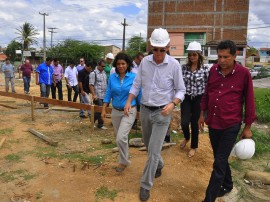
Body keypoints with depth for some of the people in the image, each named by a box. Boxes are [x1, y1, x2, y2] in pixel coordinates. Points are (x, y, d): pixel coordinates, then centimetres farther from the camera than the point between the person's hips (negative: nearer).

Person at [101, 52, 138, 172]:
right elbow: (108, 94, 5)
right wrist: (103, 110, 1)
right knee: (120, 138, 16)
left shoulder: (134, 77, -10)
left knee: (121, 137, -15)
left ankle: (124, 161, 8)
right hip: (115, 111, 4)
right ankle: (124, 159, 38)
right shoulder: (112, 77, -1)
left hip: (129, 111, -4)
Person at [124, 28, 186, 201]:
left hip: (162, 112, -4)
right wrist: (129, 101, -7)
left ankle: (146, 185, 12)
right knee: (149, 144, 20)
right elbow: (137, 84, 5)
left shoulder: (174, 65, -12)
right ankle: (159, 165, 50)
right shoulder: (144, 62, -3)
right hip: (145, 110, 4)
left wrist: (172, 104, -24)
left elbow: (181, 90, -6)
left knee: (154, 150, -4)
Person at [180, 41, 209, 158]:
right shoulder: (184, 68, 0)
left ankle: (193, 147, 27)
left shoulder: (204, 69, -6)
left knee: (194, 123, 5)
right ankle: (186, 137, 30)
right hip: (186, 98, 2)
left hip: (198, 99, -2)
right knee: (184, 122, -7)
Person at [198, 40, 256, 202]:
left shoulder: (244, 74, -11)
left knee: (219, 163, -2)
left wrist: (248, 127, -1)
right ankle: (227, 184, 44)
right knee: (220, 159, 20)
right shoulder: (213, 70, 1)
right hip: (213, 123, 5)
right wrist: (202, 114, 15)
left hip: (231, 125, -5)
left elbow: (249, 101, -4)